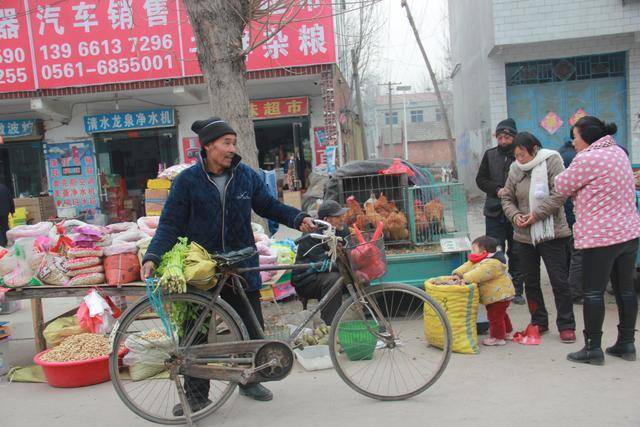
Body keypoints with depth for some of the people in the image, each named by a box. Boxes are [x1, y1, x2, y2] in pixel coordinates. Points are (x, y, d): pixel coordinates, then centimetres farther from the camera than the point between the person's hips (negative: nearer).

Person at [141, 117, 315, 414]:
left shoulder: (246, 176, 0)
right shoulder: (188, 180, -8)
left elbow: (269, 205, 9)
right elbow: (171, 224, -7)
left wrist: (298, 219, -5)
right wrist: (153, 257, -20)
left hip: (242, 266, 3)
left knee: (252, 326, 10)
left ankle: (249, 380, 33)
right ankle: (196, 393, 24)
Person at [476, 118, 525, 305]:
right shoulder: (490, 155, 6)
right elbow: (480, 179, 6)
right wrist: (497, 190, -9)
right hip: (494, 212, 1)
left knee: (516, 253, 10)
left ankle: (517, 290, 21)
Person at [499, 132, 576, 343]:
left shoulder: (551, 161, -7)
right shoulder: (515, 169, 5)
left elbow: (560, 194, -15)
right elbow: (507, 198, 10)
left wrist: (537, 214, -19)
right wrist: (515, 215, -9)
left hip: (552, 233, -5)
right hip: (523, 236, 5)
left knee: (559, 281, 1)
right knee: (531, 282, 13)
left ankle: (566, 326, 14)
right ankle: (539, 322, 29)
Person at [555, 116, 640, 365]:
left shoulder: (587, 159, -16)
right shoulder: (618, 152, 12)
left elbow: (562, 186, -7)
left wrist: (567, 172, 8)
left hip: (600, 237, -9)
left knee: (593, 292, 0)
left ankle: (593, 348, 7)